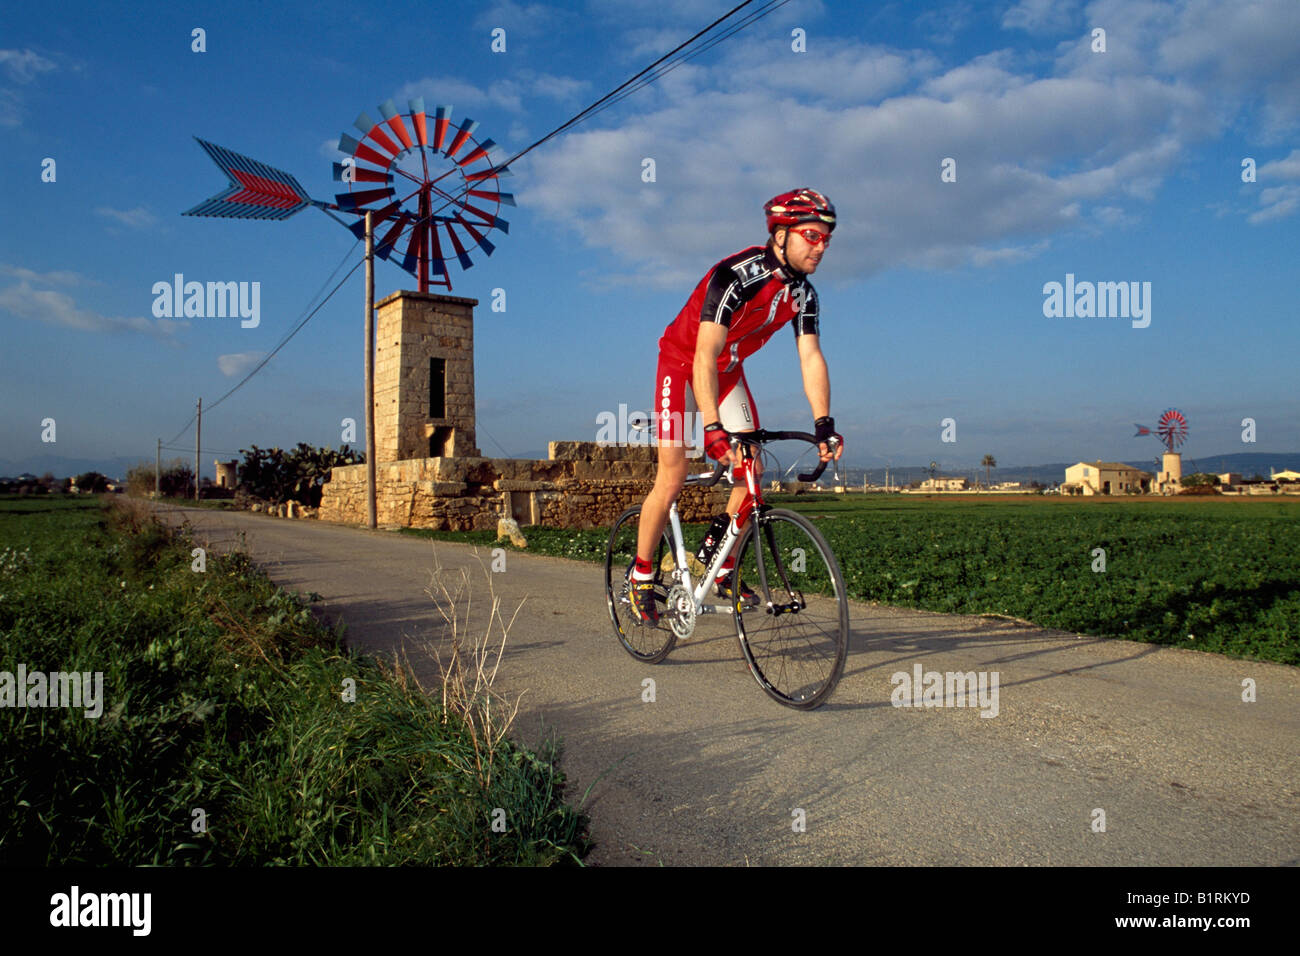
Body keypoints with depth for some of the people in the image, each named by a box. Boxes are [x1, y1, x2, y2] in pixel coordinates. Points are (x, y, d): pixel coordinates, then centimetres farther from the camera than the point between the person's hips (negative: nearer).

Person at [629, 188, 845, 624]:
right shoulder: (735, 276, -32)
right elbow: (704, 357, -39)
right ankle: (641, 576, 5)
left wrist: (824, 424, -24)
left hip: (729, 371, 6)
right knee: (673, 477, -12)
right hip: (683, 362, -6)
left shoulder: (803, 293, -10)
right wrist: (713, 428, -48)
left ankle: (723, 572, 10)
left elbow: (811, 358, -12)